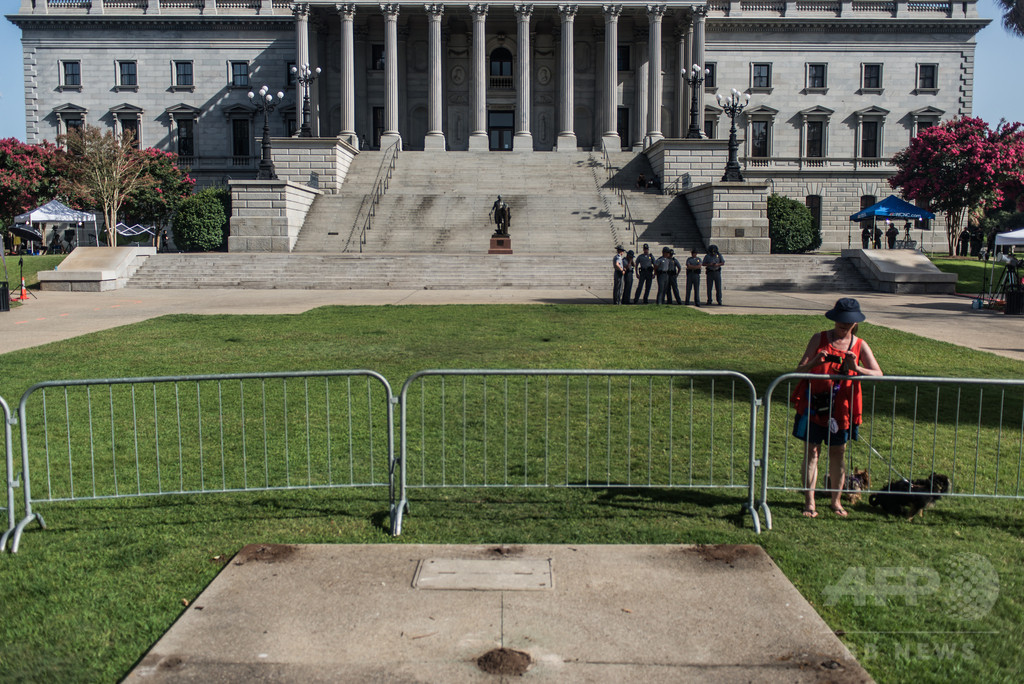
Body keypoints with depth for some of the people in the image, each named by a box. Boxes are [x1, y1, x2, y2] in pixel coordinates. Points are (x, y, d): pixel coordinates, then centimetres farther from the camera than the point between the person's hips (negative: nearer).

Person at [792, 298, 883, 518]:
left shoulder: (860, 345, 3)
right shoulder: (819, 339, 1)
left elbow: (878, 374, -7)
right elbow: (799, 370, -4)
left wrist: (856, 369, -24)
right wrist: (814, 362, -25)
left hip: (841, 407, 1)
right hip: (813, 404, -1)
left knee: (838, 452, 7)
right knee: (812, 451, 1)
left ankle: (836, 500, 21)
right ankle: (809, 501, 7)